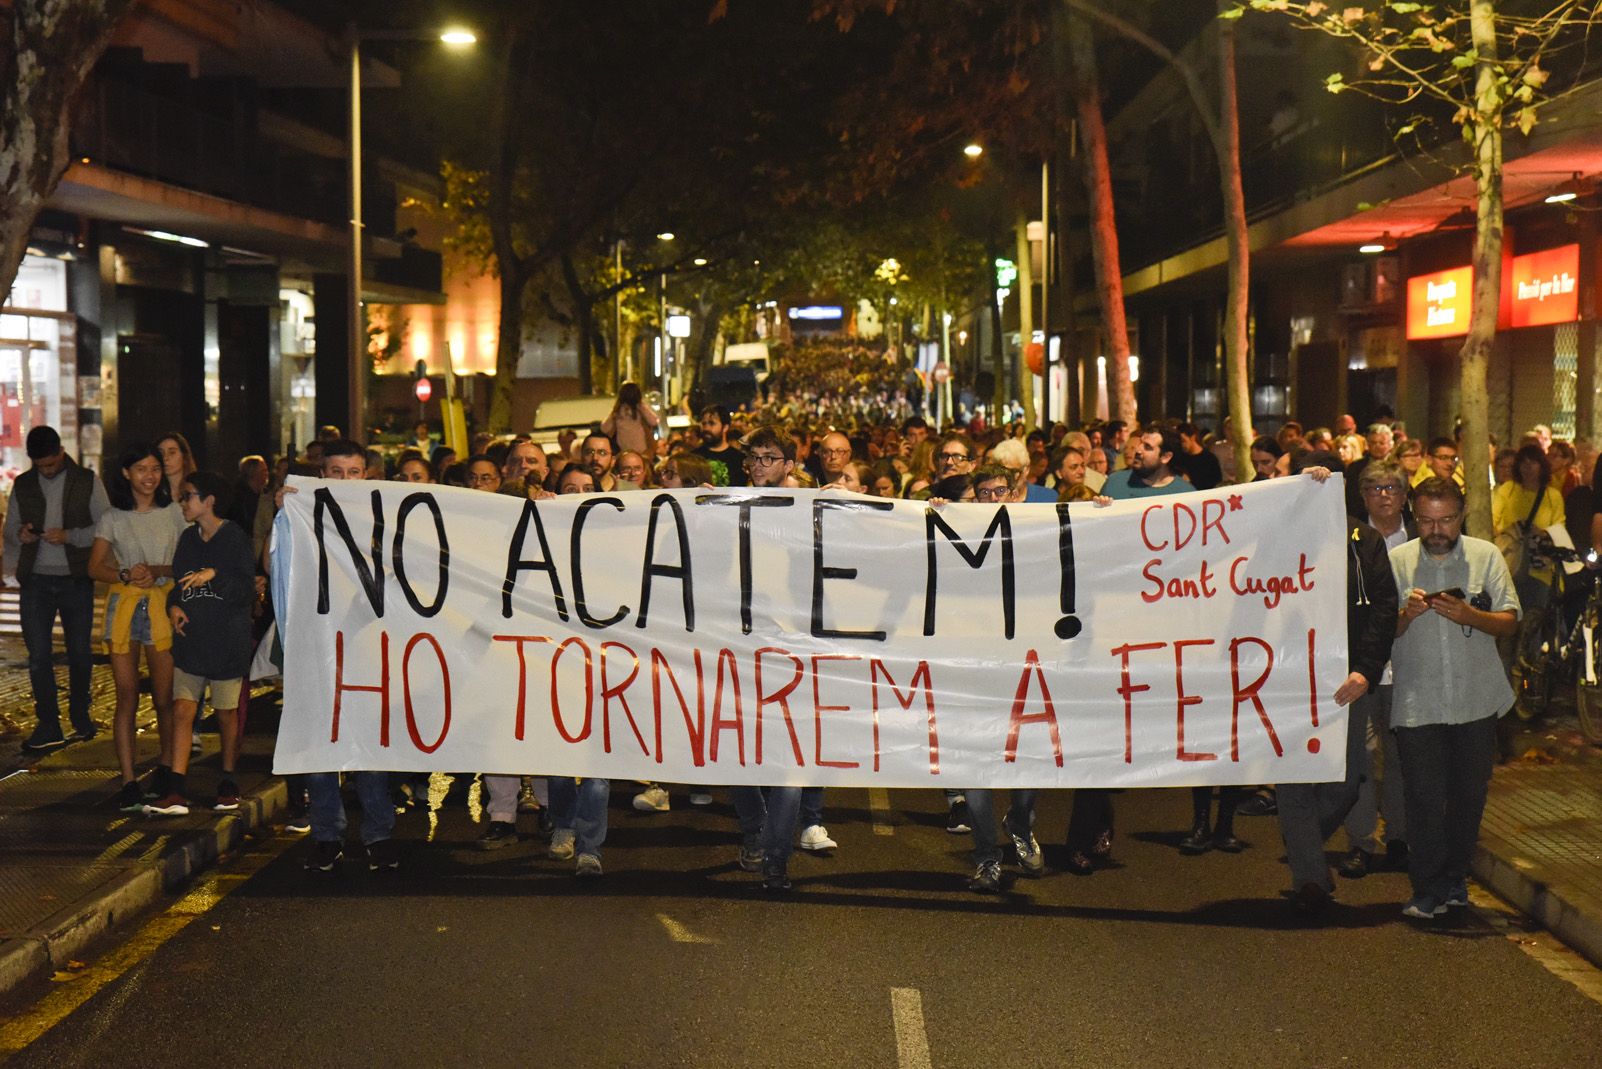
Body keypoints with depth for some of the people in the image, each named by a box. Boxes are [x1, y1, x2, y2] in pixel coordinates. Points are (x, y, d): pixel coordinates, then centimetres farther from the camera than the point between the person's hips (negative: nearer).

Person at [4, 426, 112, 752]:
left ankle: (80, 717, 23)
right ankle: (48, 728, 2)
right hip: (36, 581, 2)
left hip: (76, 580, -2)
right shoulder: (23, 485, 8)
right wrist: (20, 534, -10)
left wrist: (69, 536, -18)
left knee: (80, 652, 7)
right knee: (38, 654, -3)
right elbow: (9, 530, 14)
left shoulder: (87, 482, 0)